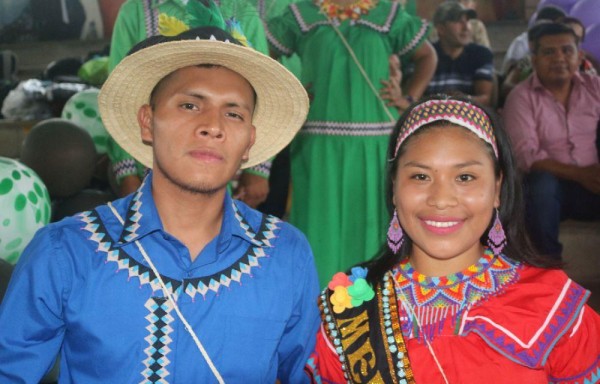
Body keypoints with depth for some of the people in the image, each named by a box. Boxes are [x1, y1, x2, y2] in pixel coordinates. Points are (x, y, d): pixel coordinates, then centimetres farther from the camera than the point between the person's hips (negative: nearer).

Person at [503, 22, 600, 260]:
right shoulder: (521, 97, -3)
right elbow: (525, 154, -14)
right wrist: (578, 174, -21)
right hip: (551, 182, -3)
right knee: (543, 183, -35)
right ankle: (550, 264, -17)